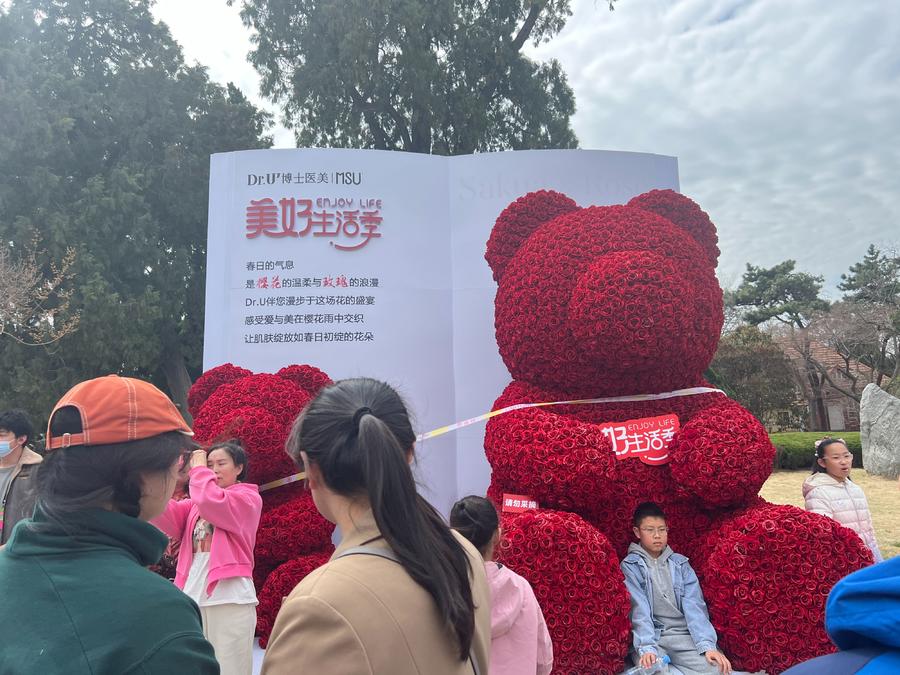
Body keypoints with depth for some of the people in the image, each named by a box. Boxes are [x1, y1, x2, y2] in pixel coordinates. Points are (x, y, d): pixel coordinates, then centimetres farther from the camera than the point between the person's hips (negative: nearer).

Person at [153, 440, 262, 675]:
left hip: (229, 596, -6)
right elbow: (169, 519, 0)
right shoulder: (196, 502, 19)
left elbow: (212, 503, -17)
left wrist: (198, 468, -4)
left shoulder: (249, 498, 1)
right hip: (192, 595, 6)